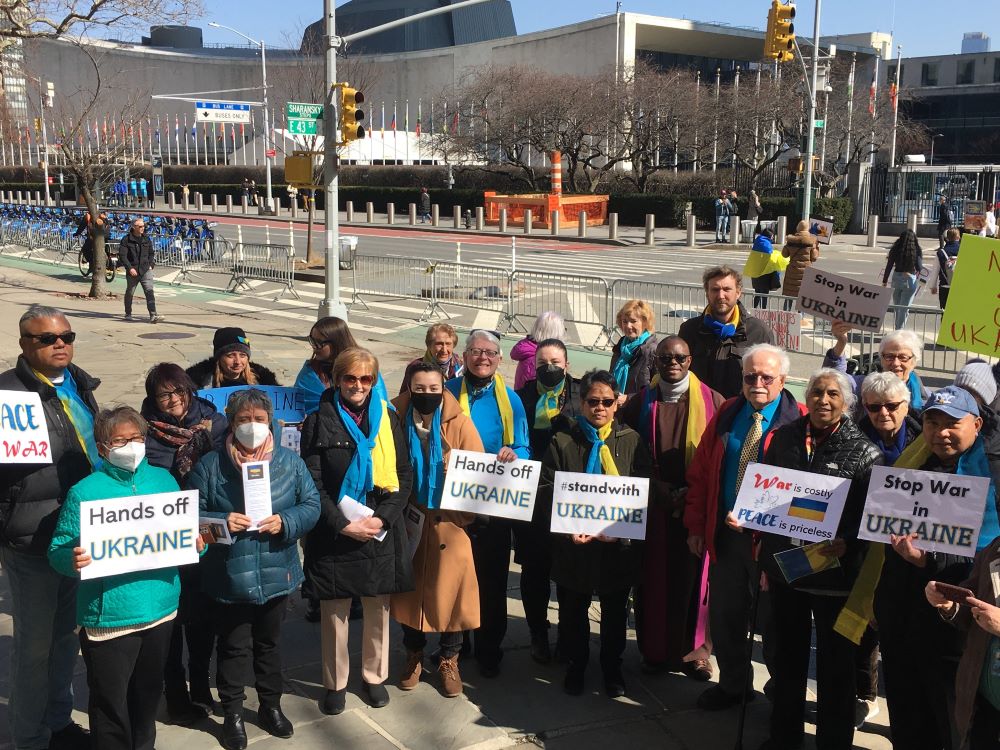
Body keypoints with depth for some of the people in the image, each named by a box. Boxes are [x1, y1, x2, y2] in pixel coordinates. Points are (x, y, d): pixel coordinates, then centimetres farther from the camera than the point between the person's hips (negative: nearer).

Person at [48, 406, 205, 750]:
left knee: (149, 690, 23)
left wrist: (197, 542, -9)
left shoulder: (163, 479, 4)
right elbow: (58, 550, -9)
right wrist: (73, 560, -31)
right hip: (109, 616, -5)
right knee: (110, 700, 6)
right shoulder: (85, 491, -11)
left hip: (161, 608, 5)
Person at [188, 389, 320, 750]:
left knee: (270, 643, 19)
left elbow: (311, 504, 0)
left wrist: (284, 522, -17)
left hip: (277, 574, 2)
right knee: (233, 647, 9)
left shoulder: (290, 461, 1)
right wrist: (222, 522, -21)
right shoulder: (210, 465, -5)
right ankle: (232, 714, 28)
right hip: (229, 578, -2)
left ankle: (270, 706, 37)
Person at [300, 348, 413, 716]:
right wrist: (344, 525, -14)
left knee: (379, 609, 11)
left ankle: (375, 675, 29)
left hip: (381, 532, 2)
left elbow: (404, 476, 4)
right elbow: (313, 483, -6)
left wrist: (382, 518, -10)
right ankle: (335, 683, 23)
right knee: (334, 612, 6)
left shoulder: (389, 419, 6)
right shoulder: (320, 421, -2)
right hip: (334, 534, -2)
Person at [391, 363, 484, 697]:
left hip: (449, 522, -1)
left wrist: (469, 507, -17)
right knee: (410, 588, 12)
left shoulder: (459, 422, -8)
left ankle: (448, 660, 25)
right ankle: (414, 655, 33)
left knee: (450, 589, 4)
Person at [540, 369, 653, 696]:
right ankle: (576, 664, 34)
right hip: (573, 541, 0)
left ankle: (612, 666, 36)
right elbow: (546, 488, -5)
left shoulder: (631, 440, -1)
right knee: (573, 608, 14)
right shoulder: (563, 441, -3)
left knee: (615, 610, 16)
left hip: (619, 542, 1)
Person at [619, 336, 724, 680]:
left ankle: (694, 648, 19)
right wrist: (661, 490, -8)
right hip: (654, 506, 1)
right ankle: (655, 649, 17)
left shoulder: (712, 401, 1)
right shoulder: (641, 402, 4)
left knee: (694, 576, 6)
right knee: (654, 577, 5)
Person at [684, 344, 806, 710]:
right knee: (724, 614, 15)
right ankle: (731, 683, 34)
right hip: (725, 533, 5)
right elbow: (699, 473, 7)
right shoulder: (726, 415, 5)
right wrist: (696, 526, 4)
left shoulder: (798, 421, -10)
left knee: (773, 617, 10)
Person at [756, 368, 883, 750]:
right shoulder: (784, 437, 4)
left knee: (836, 663, 9)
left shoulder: (863, 451, -8)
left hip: (835, 570, -4)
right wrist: (767, 552, 7)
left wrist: (848, 543, -26)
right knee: (788, 654, 19)